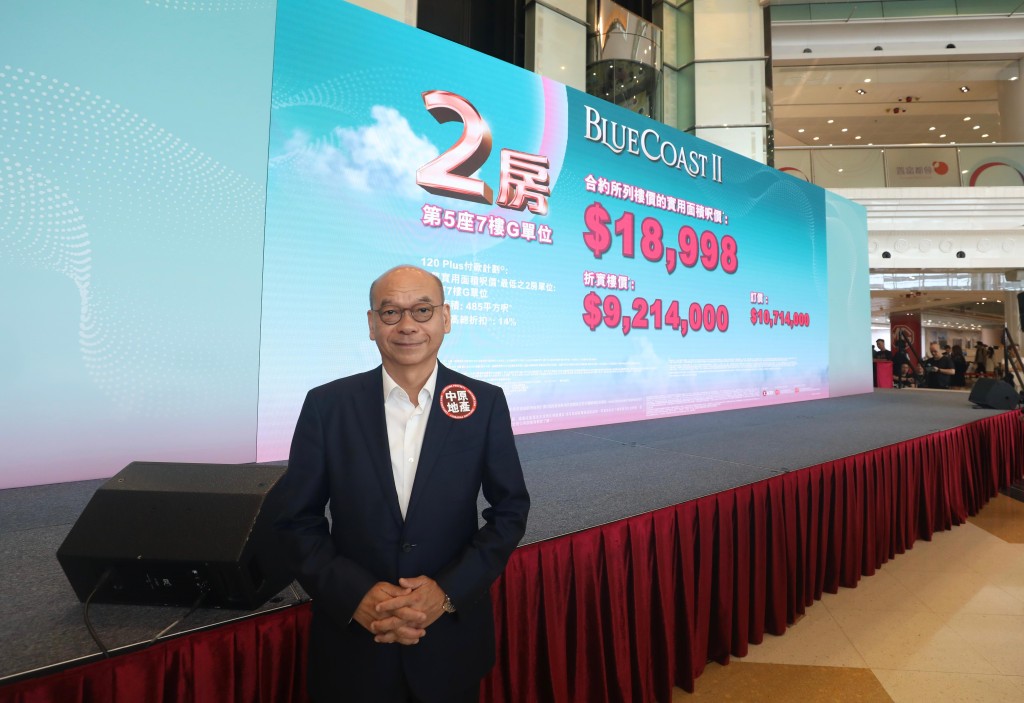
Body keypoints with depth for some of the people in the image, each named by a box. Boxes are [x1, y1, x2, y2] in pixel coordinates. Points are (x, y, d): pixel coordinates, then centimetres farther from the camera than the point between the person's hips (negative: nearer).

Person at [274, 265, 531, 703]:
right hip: (352, 638, 0)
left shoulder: (485, 403, -8)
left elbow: (510, 510, -4)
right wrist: (356, 595, -15)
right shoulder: (326, 404, -7)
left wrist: (449, 590, -13)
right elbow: (298, 521, -3)